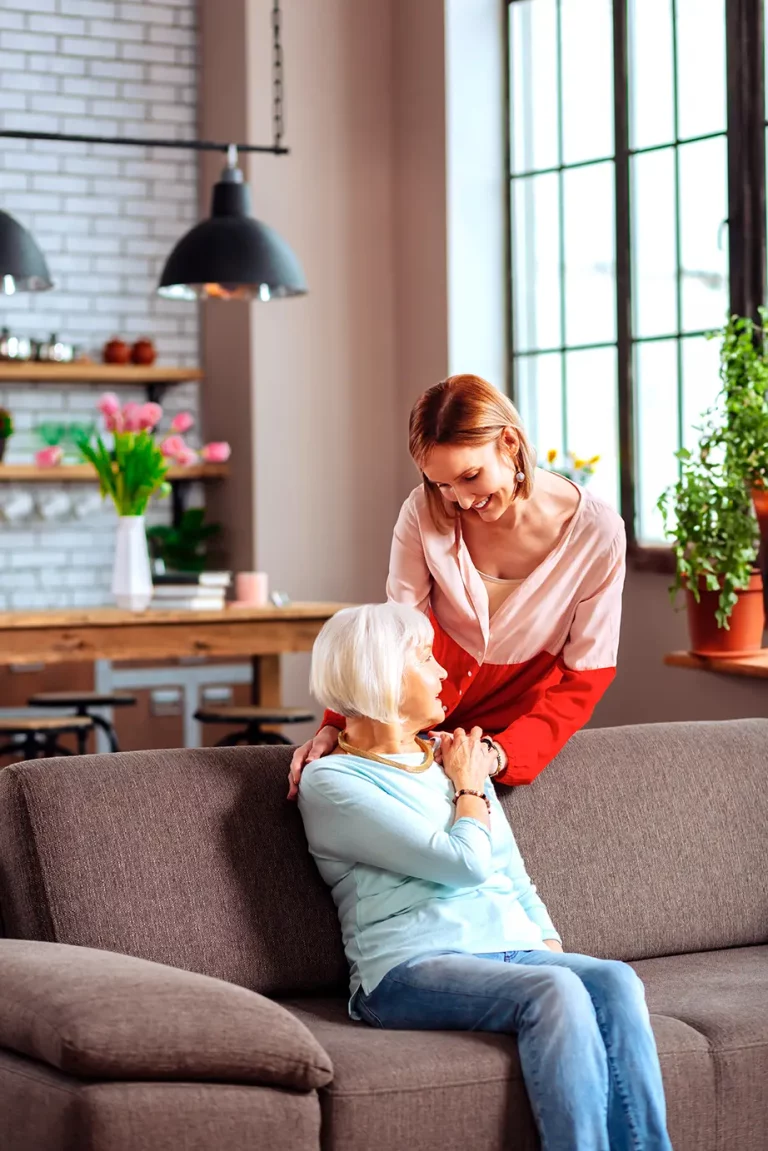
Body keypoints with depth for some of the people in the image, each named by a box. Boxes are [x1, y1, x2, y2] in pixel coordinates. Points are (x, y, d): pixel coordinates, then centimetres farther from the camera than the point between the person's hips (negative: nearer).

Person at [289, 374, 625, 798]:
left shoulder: (596, 532, -18)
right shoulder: (423, 512, -14)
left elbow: (586, 675, -13)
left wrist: (502, 753, -26)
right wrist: (336, 726, -24)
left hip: (518, 723, -1)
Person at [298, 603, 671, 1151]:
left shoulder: (455, 759, 23)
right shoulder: (331, 781, -1)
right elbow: (464, 862, -10)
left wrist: (555, 953, 5)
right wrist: (469, 787, 9)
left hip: (515, 950, 6)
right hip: (411, 966, -6)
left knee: (615, 982, -26)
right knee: (555, 991, -34)